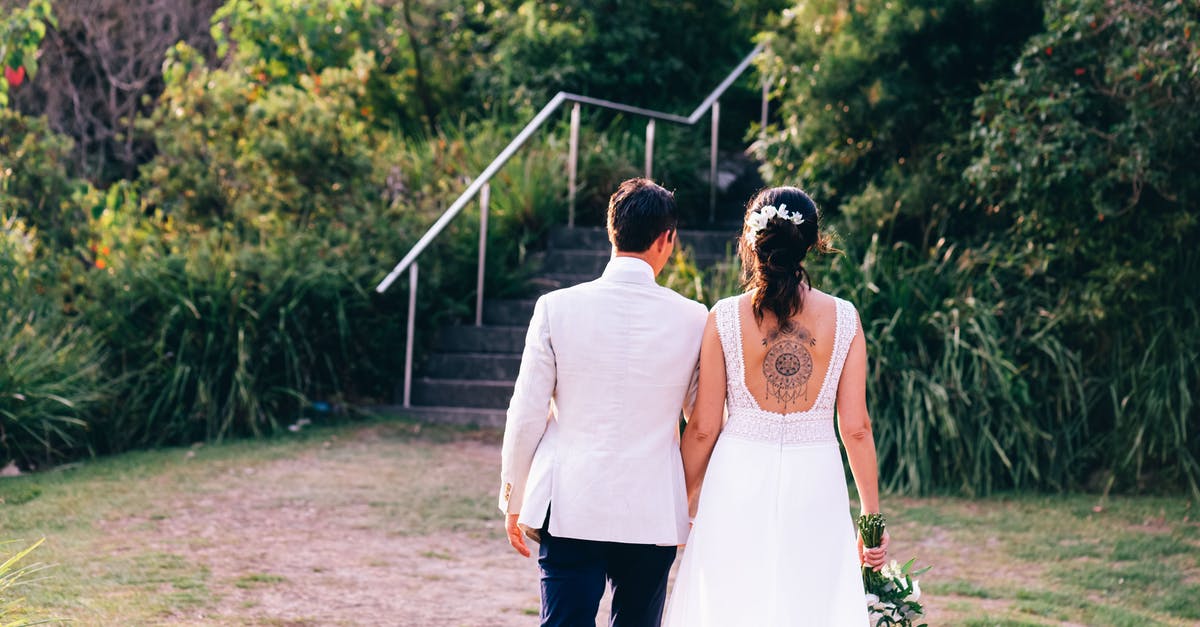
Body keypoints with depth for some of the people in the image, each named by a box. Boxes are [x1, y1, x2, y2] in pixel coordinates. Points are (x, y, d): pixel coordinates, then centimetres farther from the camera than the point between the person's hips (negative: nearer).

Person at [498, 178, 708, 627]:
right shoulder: (693, 319, -3)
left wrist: (513, 499, 10)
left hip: (570, 509, -1)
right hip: (655, 514, 1)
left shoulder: (556, 308, -6)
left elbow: (526, 415, -2)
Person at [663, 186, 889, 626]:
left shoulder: (725, 318, -5)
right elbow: (855, 427, -2)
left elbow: (703, 428, -3)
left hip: (740, 480, -1)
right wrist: (872, 514, 7)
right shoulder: (843, 318, -3)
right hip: (815, 483, 1)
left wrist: (681, 504, 10)